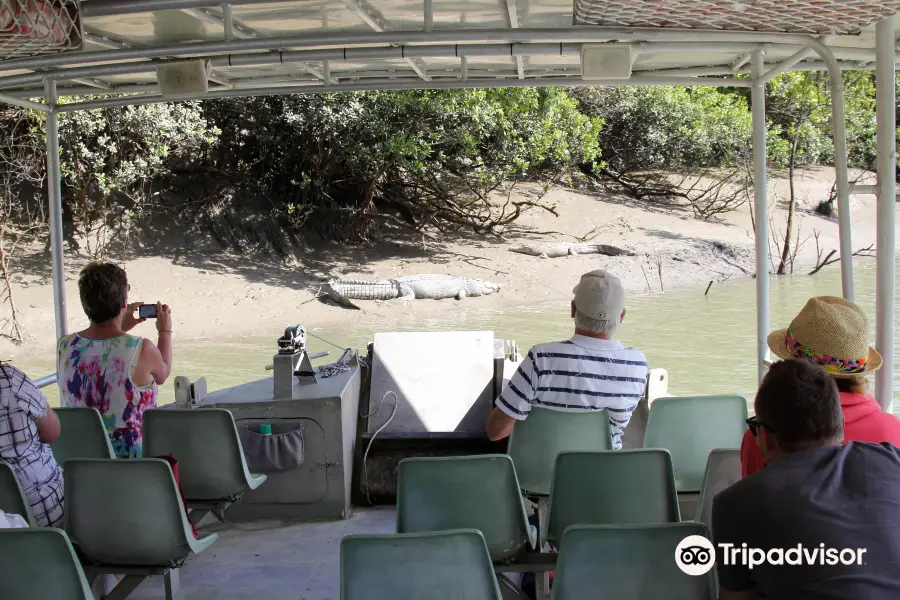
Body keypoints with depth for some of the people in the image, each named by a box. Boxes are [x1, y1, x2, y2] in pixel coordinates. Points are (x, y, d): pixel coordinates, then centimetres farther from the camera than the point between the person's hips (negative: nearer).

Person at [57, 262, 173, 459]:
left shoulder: (65, 346, -9)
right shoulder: (141, 350, -22)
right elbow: (163, 373, 2)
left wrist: (120, 329, 27)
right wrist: (165, 331, 17)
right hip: (133, 454, -5)